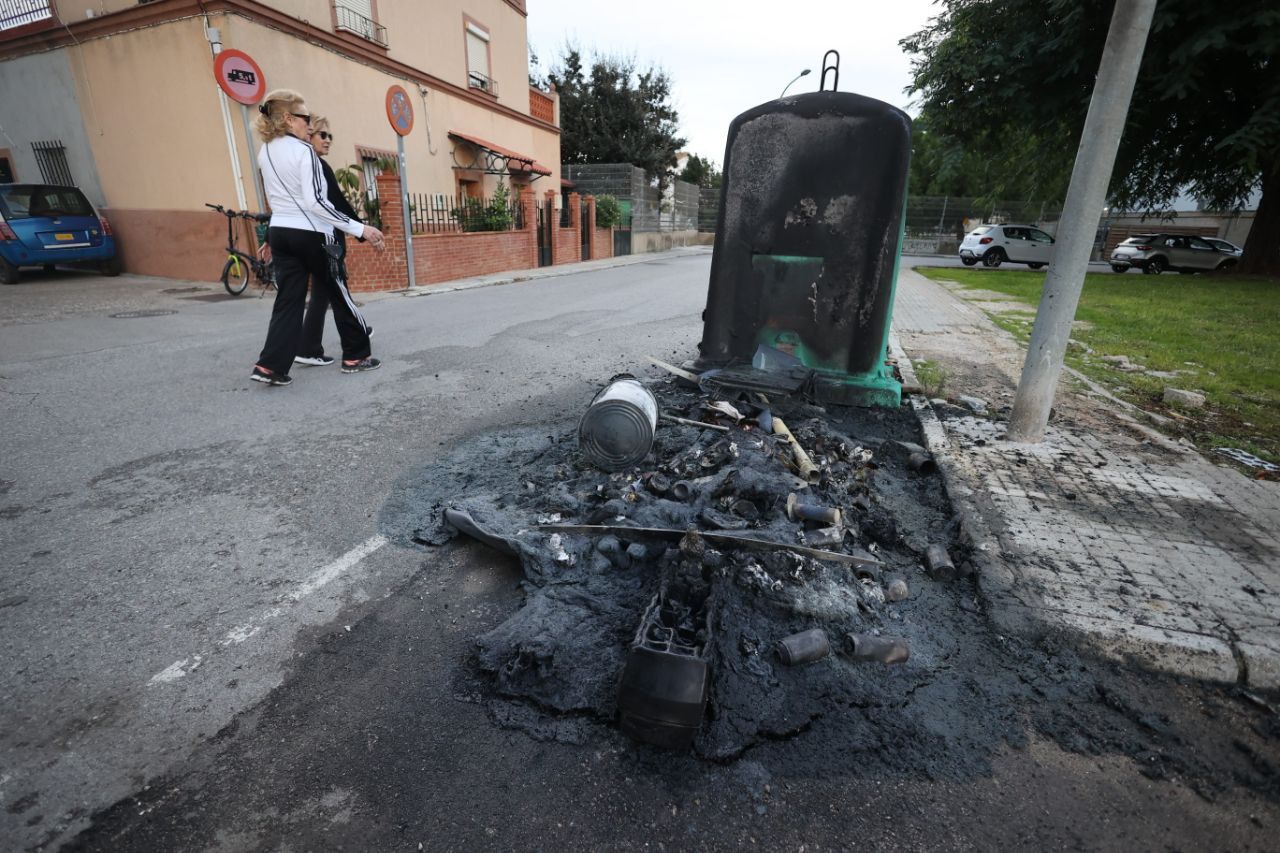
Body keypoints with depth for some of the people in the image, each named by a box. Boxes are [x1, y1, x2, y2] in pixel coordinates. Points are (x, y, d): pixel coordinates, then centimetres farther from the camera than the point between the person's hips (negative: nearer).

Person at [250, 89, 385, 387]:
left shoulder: (265, 152, 13)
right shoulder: (303, 150, -12)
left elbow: (276, 197, 19)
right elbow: (315, 202, -22)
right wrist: (360, 229, -24)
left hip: (280, 233, 7)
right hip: (311, 235, -7)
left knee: (287, 301, 5)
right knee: (339, 295, 7)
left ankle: (270, 365, -4)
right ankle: (356, 356, 16)